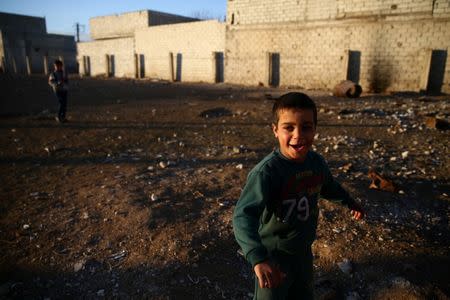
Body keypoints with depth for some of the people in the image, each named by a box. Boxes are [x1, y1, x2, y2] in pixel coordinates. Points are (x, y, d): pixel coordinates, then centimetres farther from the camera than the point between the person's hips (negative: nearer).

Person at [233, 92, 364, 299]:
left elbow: (328, 186, 14)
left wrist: (349, 202, 29)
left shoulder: (317, 162, -9)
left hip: (304, 251, 7)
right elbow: (243, 215, -38)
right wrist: (258, 258, -50)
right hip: (274, 258, -6)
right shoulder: (267, 171, -32)